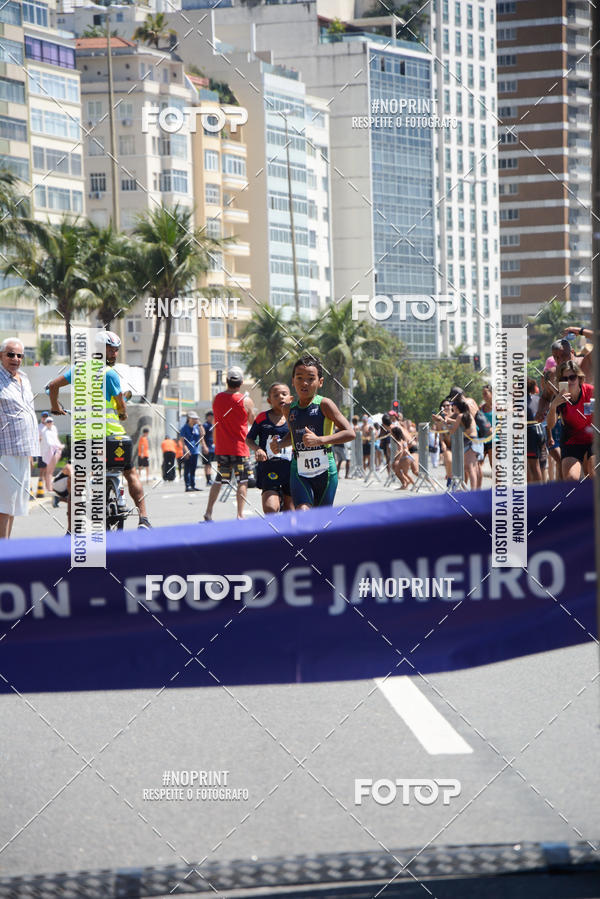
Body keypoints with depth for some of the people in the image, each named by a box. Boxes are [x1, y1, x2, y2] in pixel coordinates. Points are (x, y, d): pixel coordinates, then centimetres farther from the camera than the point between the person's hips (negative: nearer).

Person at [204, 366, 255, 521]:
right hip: (239, 449, -4)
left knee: (218, 480, 15)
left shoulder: (217, 399, 2)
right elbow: (253, 422, 4)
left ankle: (208, 512, 12)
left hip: (221, 449, 4)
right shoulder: (246, 401, -10)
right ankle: (240, 514, -5)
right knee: (242, 482, 2)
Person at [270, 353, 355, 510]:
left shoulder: (324, 404, -7)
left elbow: (350, 433, -13)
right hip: (299, 471, 2)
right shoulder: (289, 409, 7)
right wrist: (280, 445, 5)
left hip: (324, 470, -2)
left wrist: (319, 440, -23)